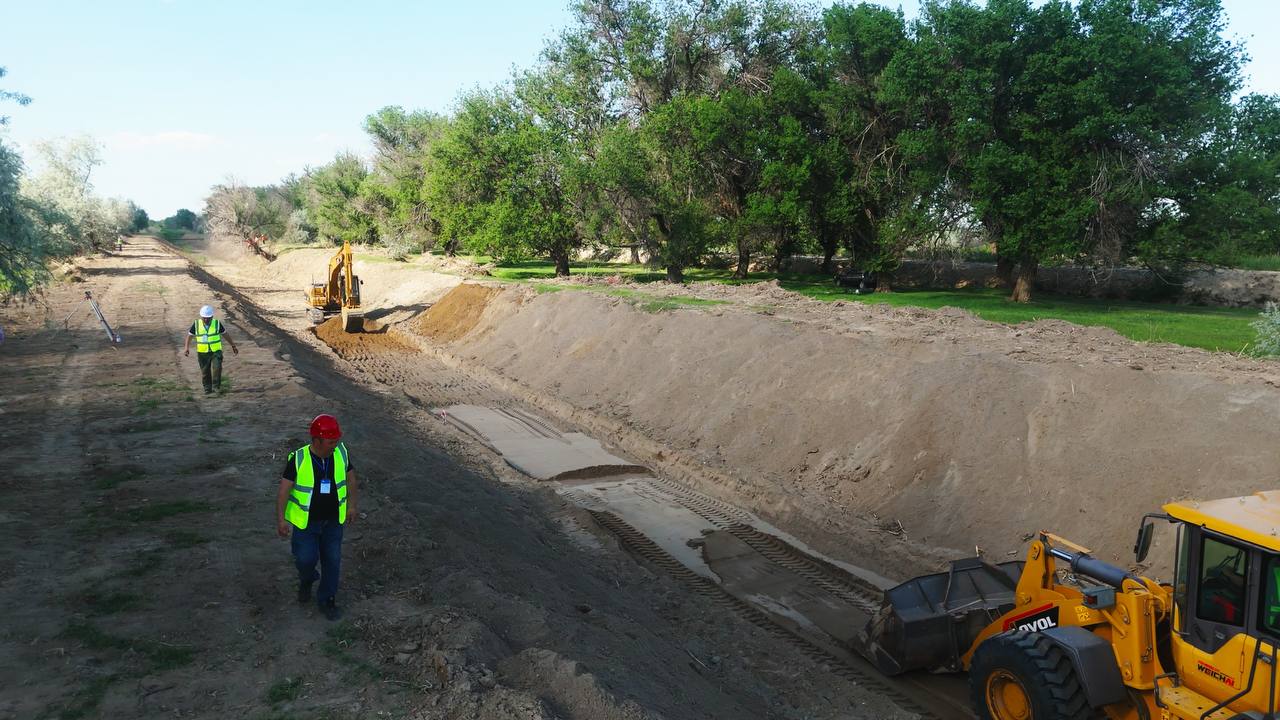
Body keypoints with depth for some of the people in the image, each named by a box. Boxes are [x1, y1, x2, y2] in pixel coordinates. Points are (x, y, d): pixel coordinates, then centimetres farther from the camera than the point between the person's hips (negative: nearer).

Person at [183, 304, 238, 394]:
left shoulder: (217, 324, -4)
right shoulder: (196, 324, -3)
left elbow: (225, 334, 7)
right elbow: (190, 335, 4)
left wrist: (233, 346, 12)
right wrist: (186, 347, -8)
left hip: (216, 351, -1)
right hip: (202, 353, 1)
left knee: (217, 368, -18)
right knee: (205, 372, 6)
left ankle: (216, 386, -4)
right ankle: (207, 388, 20)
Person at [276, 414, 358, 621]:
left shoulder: (341, 452, -12)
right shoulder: (298, 459, -20)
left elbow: (350, 476, 4)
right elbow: (284, 489, -18)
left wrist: (352, 505, 10)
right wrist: (281, 518, -24)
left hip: (333, 520, 2)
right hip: (305, 520, -2)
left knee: (332, 560, 7)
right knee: (306, 559, 0)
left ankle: (326, 600, 26)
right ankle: (306, 579, 36)